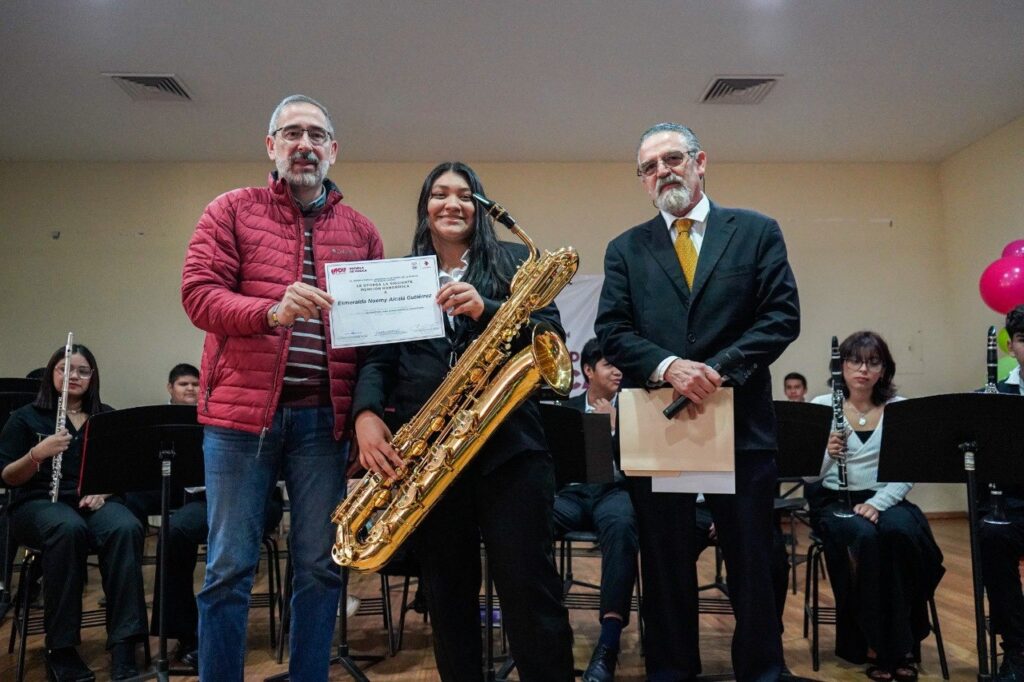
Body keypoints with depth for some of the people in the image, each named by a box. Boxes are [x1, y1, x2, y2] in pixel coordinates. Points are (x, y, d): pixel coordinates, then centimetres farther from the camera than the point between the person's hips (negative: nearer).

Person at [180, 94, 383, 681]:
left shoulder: (361, 231, 13)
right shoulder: (232, 211, 7)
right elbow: (198, 292, -3)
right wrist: (271, 311, -22)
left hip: (325, 418, 2)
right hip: (241, 411, -2)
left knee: (321, 566, 9)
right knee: (230, 567, 5)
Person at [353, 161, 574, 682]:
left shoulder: (513, 261, 9)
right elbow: (377, 358, 6)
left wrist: (485, 310, -18)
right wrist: (367, 414, -13)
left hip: (507, 442, -2)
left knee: (529, 587, -2)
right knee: (447, 591, 11)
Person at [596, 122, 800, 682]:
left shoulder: (757, 231, 7)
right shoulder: (625, 249, 10)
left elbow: (782, 315, -2)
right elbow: (612, 331, 0)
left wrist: (716, 370, -15)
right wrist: (668, 367, -18)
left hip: (741, 423, -1)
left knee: (752, 565, 9)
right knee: (665, 567, 11)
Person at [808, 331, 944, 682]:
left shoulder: (900, 408, 2)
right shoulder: (821, 406, -1)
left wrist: (877, 503, -20)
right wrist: (827, 454, -25)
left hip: (884, 498, 1)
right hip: (834, 500, -1)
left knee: (900, 532, -32)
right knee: (865, 537, -33)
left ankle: (902, 643, -13)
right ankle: (874, 643, -14)